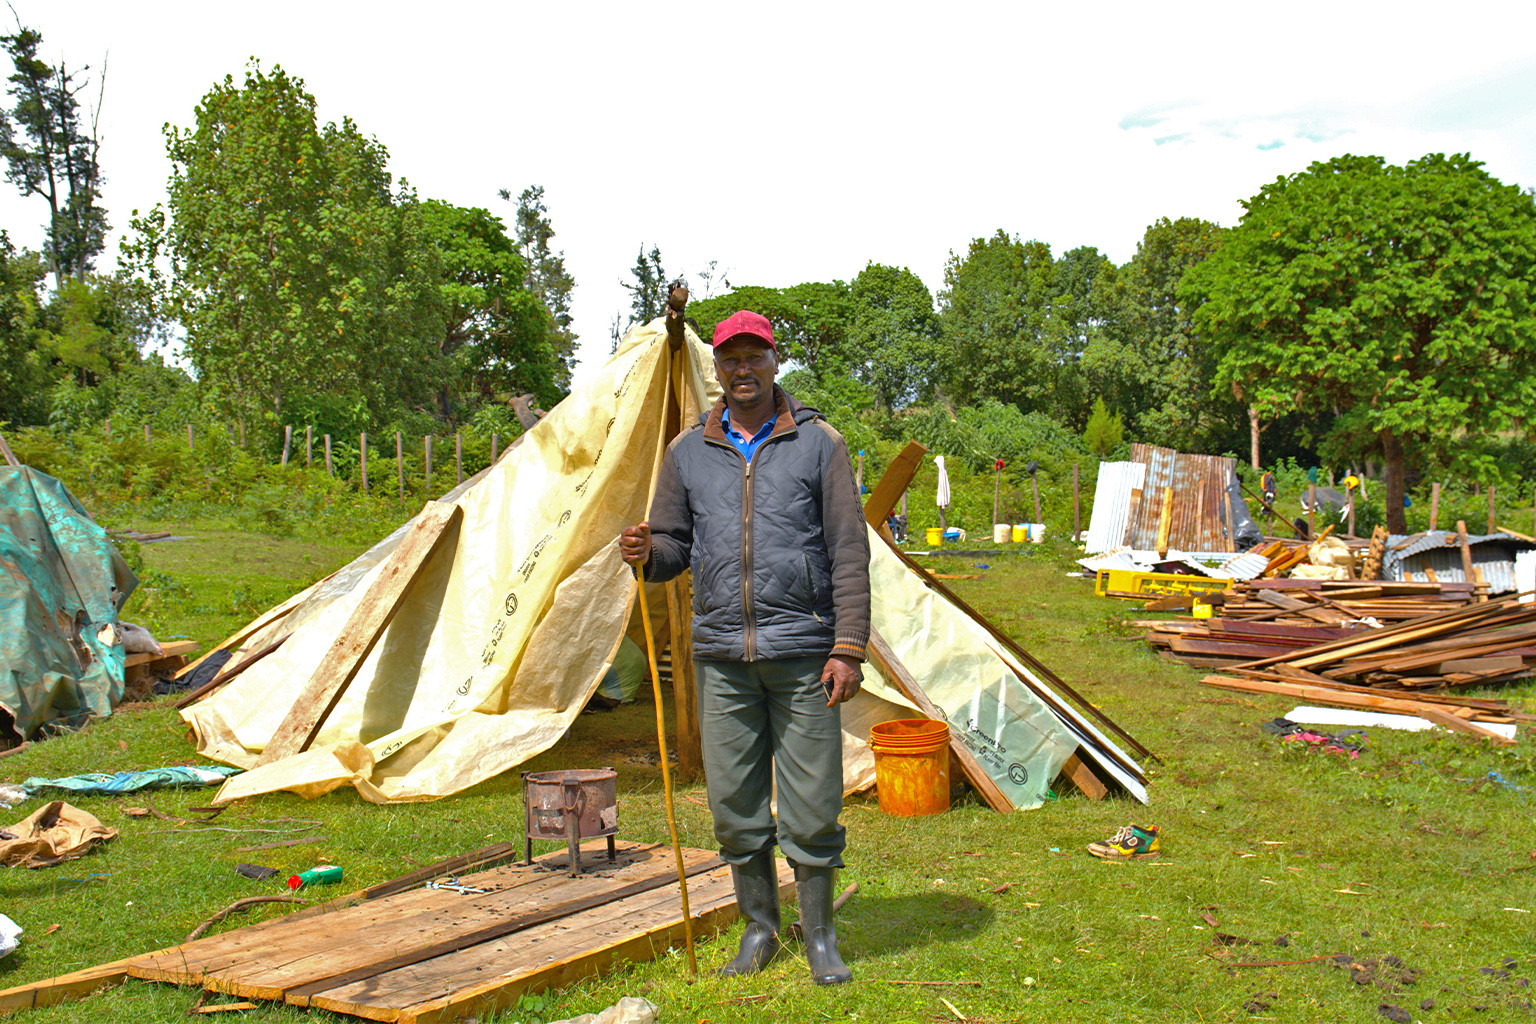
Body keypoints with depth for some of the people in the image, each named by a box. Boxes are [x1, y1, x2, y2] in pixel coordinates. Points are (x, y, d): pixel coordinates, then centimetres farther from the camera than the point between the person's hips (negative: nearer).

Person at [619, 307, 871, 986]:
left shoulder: (818, 443, 2)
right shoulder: (689, 452, 10)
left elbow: (849, 553, -1)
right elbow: (673, 546, 14)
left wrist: (849, 648, -8)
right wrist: (646, 554, -11)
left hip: (803, 651, -3)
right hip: (721, 654, 3)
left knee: (811, 804, 0)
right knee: (734, 803, 8)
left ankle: (819, 936, 18)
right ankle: (760, 928, 26)